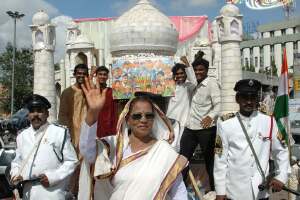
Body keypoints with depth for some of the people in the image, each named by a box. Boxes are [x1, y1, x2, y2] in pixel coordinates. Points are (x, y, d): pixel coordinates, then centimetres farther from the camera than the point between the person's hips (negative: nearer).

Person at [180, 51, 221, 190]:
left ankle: (215, 190, 17)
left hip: (206, 128, -7)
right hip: (190, 127, 7)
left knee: (209, 160, 5)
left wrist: (210, 116, -36)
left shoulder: (211, 83, -9)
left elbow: (218, 104, -17)